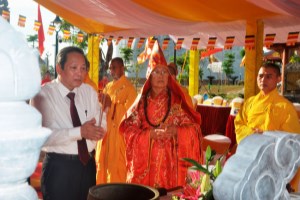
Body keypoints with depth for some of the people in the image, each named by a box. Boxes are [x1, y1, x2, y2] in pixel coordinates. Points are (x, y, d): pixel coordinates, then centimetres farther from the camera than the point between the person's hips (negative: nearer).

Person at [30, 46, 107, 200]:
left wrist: (97, 129, -19)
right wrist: (79, 132, -29)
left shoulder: (90, 92, 5)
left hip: (88, 164, 5)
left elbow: (102, 124, 4)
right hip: (59, 167, -5)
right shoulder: (43, 94, -12)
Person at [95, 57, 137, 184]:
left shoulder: (129, 87, -9)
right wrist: (101, 102, -4)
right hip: (106, 129, 7)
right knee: (103, 162, 12)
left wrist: (111, 104, -23)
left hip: (119, 131, -7)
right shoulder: (108, 86, 14)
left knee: (116, 164, -2)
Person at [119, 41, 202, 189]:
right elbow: (128, 130, 0)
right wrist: (149, 134, -15)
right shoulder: (141, 102, 5)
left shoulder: (177, 101, 2)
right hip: (145, 162, 1)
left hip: (170, 162, -1)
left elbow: (194, 128, 0)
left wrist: (176, 131, -18)